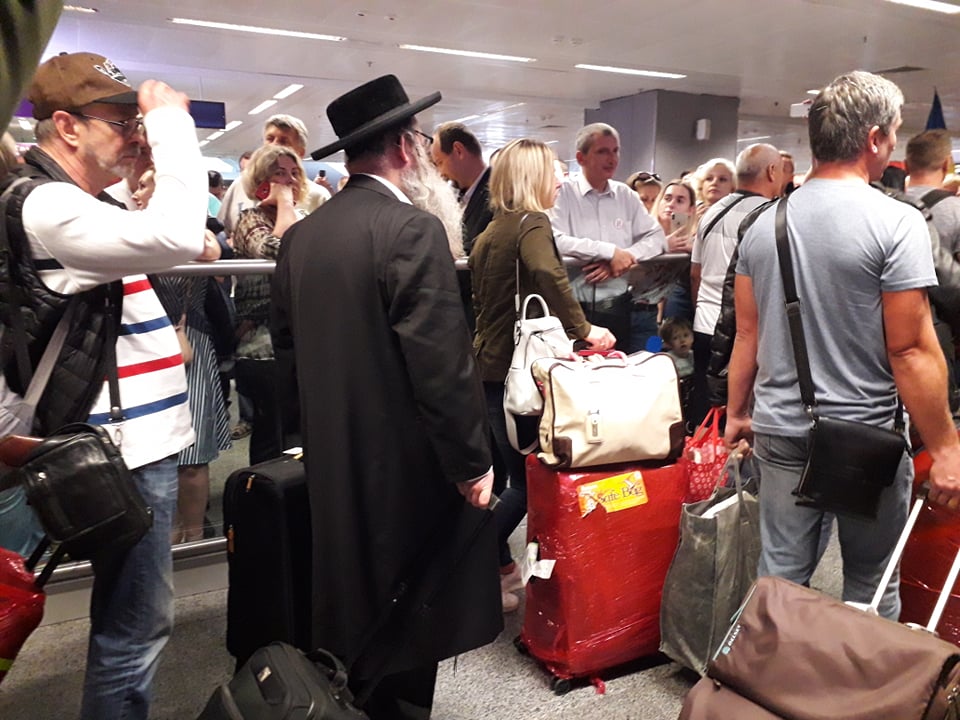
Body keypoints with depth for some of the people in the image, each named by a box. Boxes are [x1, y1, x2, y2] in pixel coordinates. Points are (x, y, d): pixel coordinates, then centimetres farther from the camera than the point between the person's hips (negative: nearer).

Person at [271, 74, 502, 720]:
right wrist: (473, 462, -13)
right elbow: (443, 364, -22)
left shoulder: (301, 235, 3)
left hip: (333, 459, 7)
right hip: (407, 462, -7)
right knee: (410, 619, 10)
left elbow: (287, 340, 12)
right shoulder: (413, 229, -19)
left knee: (357, 603, 23)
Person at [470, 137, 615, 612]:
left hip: (489, 363, 9)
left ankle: (499, 565, 25)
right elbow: (547, 273, -32)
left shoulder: (488, 233, 17)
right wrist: (583, 330, -23)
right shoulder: (531, 223, -11)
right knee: (529, 478, 0)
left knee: (518, 472, 16)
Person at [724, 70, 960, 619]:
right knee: (872, 586, 14)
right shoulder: (896, 222, -12)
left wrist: (737, 412, 15)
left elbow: (747, 335, 6)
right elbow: (911, 350, -14)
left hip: (782, 432, 4)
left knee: (781, 577, 12)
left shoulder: (766, 223, 3)